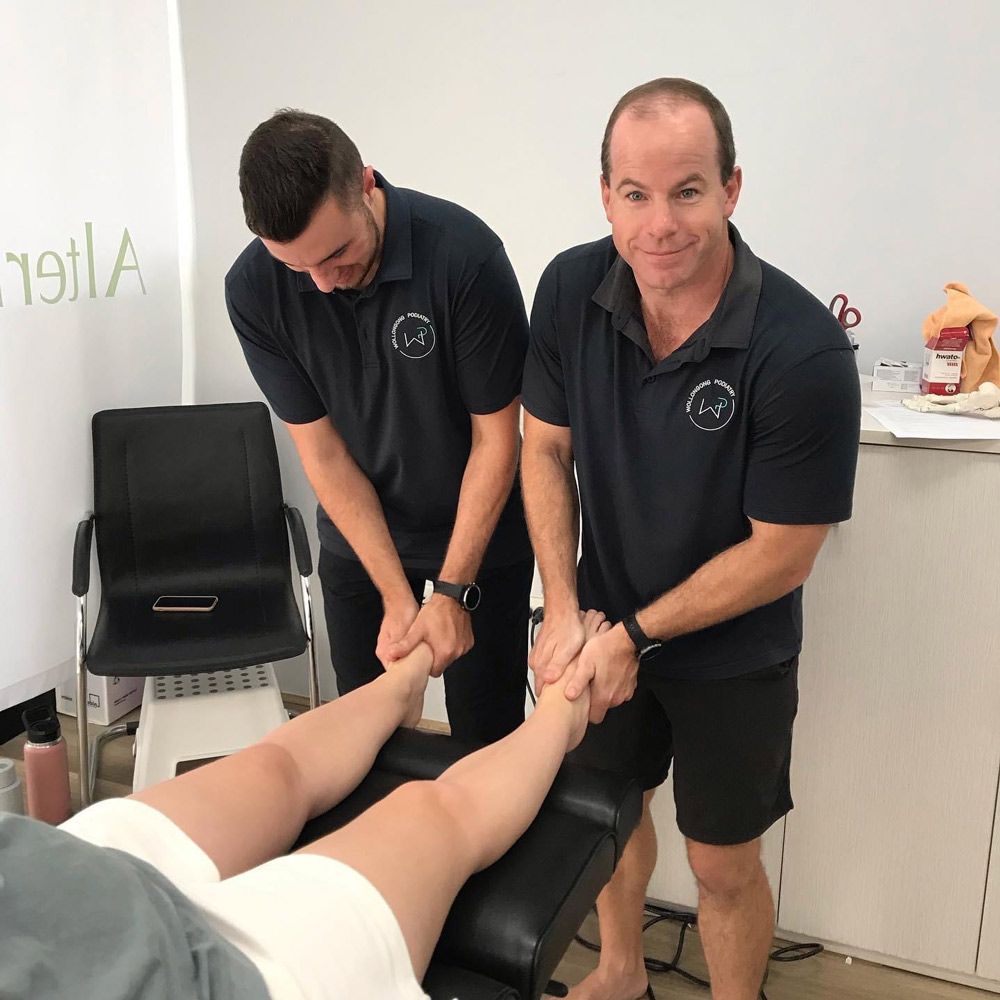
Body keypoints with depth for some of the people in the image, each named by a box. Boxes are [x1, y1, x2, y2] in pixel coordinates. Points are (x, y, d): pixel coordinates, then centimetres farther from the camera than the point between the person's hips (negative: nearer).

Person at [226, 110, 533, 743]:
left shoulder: (466, 254, -26)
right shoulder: (254, 290, -17)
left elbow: (496, 436, -17)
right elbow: (322, 450, -11)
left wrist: (453, 590, -17)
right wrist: (397, 597, -15)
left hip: (482, 527, -2)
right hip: (357, 533, 3)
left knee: (487, 732, 7)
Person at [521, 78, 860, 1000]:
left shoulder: (804, 352, -28)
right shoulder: (572, 289, -15)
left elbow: (782, 553, -20)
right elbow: (545, 448, -4)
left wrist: (634, 634, -16)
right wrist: (565, 608, -13)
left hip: (732, 655, -4)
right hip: (605, 624, 5)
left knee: (723, 865, 13)